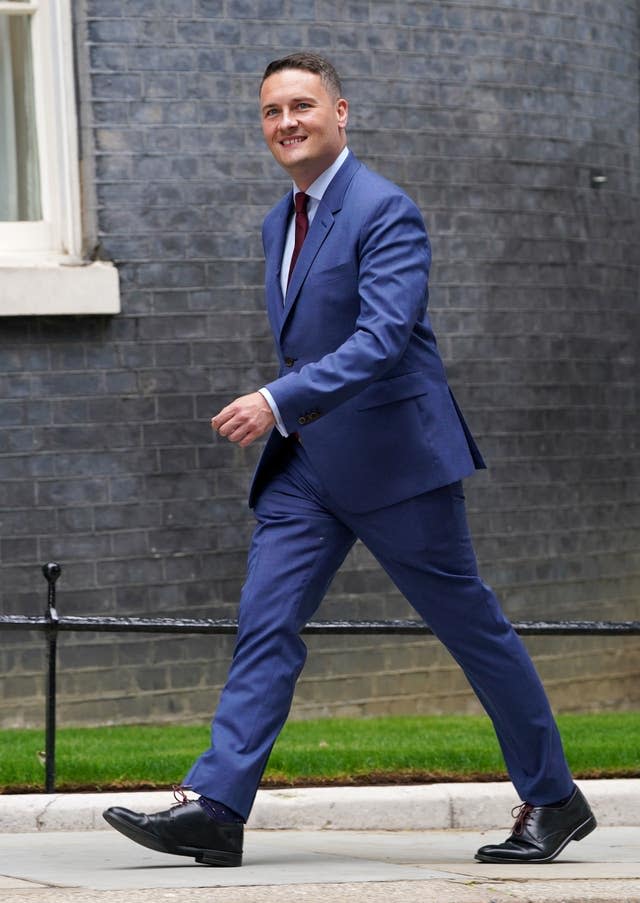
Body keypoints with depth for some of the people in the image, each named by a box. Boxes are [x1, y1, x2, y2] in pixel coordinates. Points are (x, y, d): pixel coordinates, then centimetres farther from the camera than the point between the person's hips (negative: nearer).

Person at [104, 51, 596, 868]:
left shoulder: (385, 211, -14)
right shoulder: (279, 224, 13)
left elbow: (382, 338, -26)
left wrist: (278, 402, -34)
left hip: (392, 459, -7)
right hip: (305, 463, 7)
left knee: (470, 625, 2)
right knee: (265, 625, -4)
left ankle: (553, 801, 15)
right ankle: (215, 808, -10)